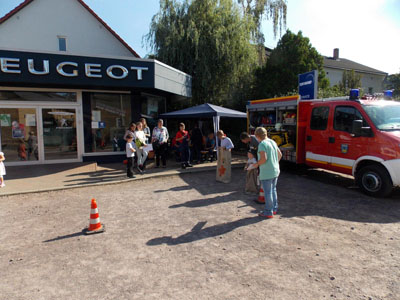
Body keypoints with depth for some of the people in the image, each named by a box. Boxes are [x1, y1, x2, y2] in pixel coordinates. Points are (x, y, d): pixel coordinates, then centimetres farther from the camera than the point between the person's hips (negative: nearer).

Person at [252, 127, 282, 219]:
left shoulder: (262, 144, -18)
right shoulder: (273, 142, 8)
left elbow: (263, 158, -27)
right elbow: (280, 154, 16)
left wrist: (257, 164, -10)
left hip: (266, 173, -8)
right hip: (275, 171, 8)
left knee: (267, 192, 2)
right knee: (273, 190, 20)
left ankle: (268, 212, 12)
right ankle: (274, 209, 31)